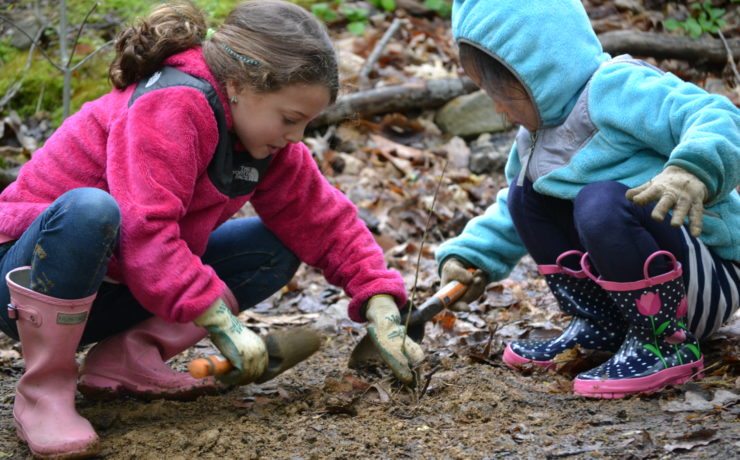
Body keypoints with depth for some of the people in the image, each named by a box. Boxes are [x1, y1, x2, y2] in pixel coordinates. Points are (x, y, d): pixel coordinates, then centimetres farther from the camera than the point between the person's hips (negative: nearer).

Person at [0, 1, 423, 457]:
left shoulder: (264, 138, 1)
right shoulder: (173, 107, -25)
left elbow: (324, 219, 5)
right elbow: (145, 232, -34)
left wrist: (381, 308, -6)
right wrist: (223, 321, -34)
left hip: (108, 290, 8)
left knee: (275, 251, 0)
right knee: (89, 209, -41)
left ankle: (125, 359, -4)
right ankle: (44, 391, -23)